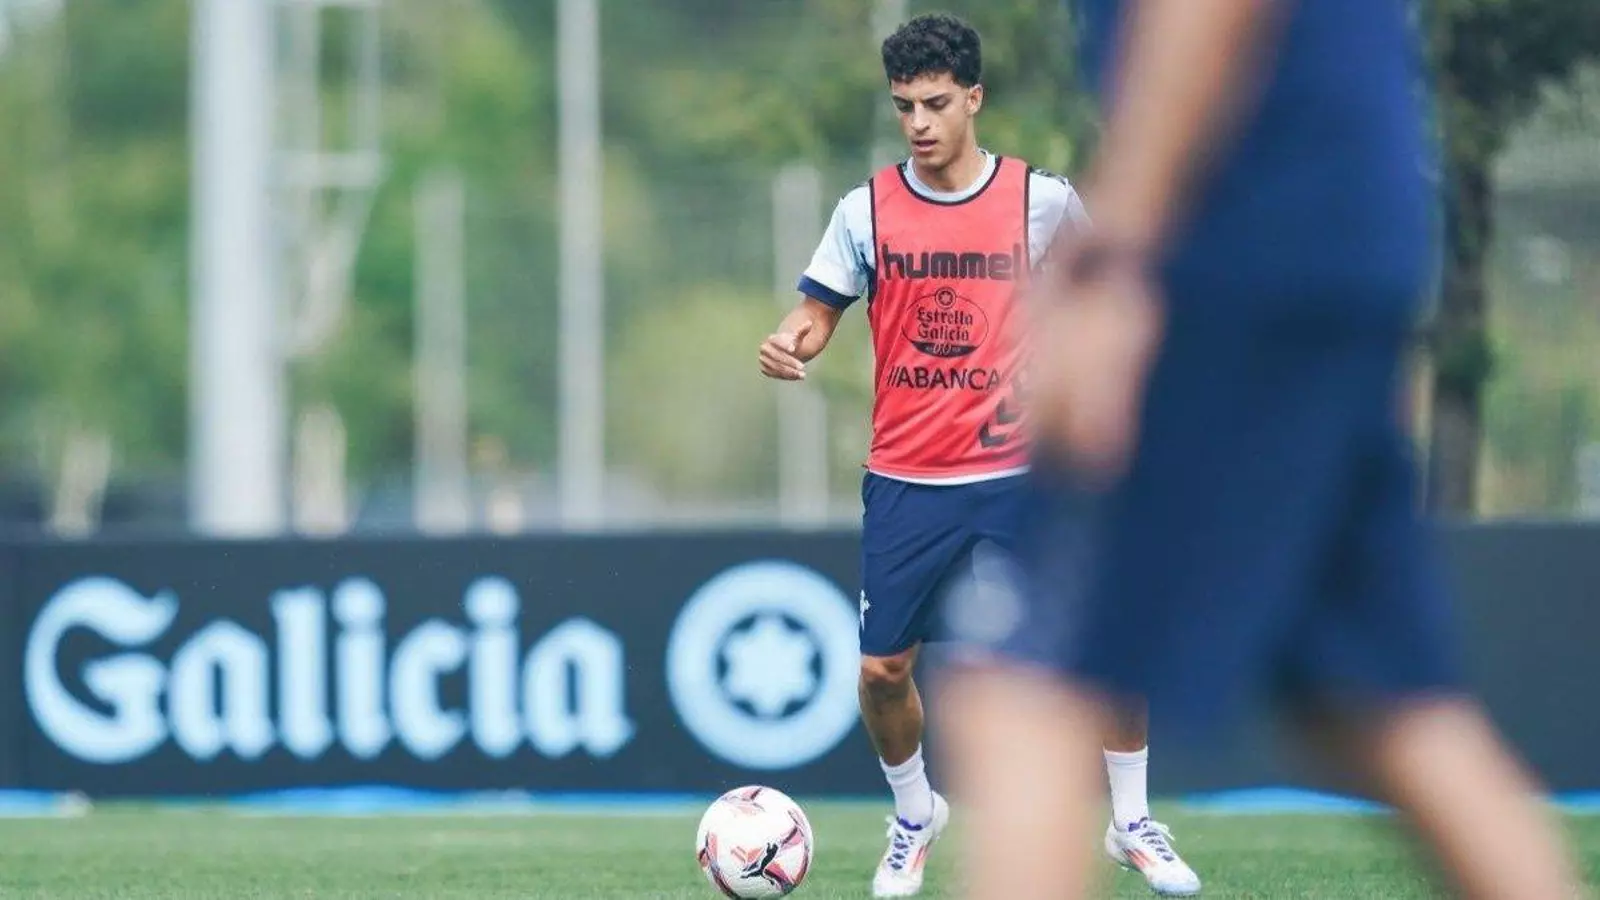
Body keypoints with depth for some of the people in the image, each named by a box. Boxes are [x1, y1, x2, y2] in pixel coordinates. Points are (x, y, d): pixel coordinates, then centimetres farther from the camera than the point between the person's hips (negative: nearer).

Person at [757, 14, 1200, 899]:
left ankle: (1132, 825, 11)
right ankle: (914, 813, 28)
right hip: (906, 482, 1)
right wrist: (791, 341, -20)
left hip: (1023, 475, -1)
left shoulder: (1043, 200, -2)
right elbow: (821, 308, 3)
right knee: (882, 669, 0)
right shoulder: (867, 209, 0)